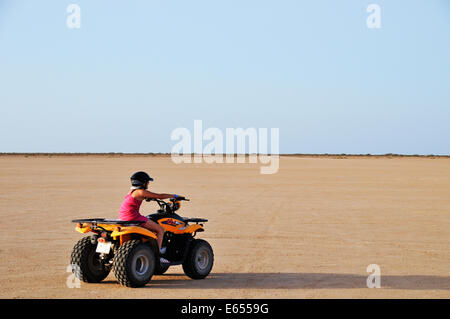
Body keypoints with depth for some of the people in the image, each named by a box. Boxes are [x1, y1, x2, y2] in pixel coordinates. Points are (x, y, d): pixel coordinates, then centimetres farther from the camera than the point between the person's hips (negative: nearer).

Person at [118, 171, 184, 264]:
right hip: (134, 217, -10)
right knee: (160, 229, -2)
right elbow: (160, 196, -7)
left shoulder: (132, 192, 17)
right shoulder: (141, 192, -9)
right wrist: (174, 196, 6)